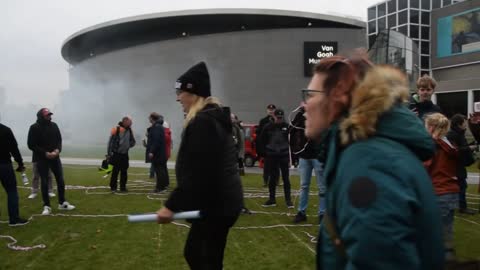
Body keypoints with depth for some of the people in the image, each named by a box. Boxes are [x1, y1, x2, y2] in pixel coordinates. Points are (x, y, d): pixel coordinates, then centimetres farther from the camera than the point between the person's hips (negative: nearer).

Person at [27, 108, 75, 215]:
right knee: (44, 182, 1)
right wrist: (45, 153, -19)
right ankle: (47, 206, 10)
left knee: (60, 180, 5)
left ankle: (62, 203, 18)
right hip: (41, 158, -4)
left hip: (55, 157, 4)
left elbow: (59, 139, 10)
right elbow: (31, 145, -11)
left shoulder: (54, 125, 4)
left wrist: (58, 150, -11)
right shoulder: (34, 128, -9)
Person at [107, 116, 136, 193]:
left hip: (125, 155, 6)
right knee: (115, 171, -3)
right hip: (116, 154, -6)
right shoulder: (116, 129, -11)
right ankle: (113, 187, 7)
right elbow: (110, 142, -10)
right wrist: (109, 153, -12)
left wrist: (128, 146, -1)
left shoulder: (129, 130, 8)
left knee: (124, 171, 8)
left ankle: (123, 187, 16)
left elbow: (133, 141, 19)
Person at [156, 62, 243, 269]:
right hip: (219, 201, 11)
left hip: (215, 205, -11)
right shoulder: (214, 118, 14)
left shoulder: (202, 122, -19)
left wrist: (171, 205, -21)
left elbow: (197, 175, -25)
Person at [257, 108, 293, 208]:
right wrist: (263, 153, 2)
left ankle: (288, 200, 13)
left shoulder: (287, 127, -2)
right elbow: (262, 141, 6)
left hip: (284, 156, -1)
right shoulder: (268, 127, 1)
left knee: (286, 178, 4)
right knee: (272, 178, 9)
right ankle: (272, 199, 20)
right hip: (271, 157, 1)